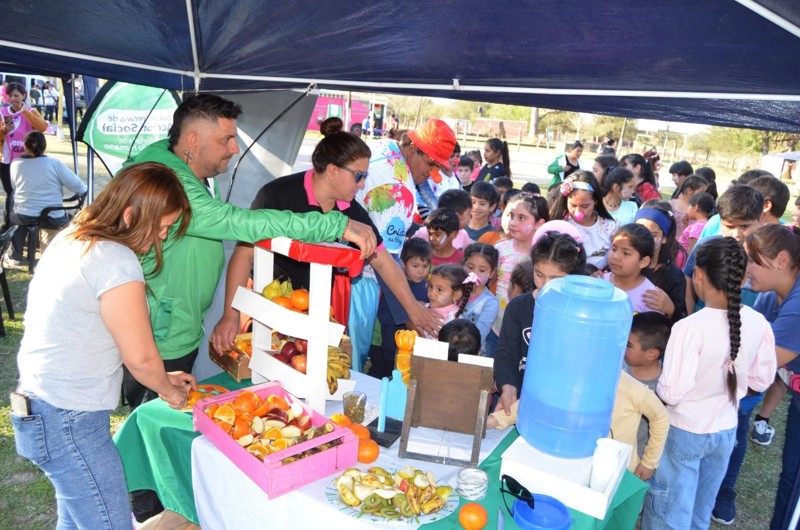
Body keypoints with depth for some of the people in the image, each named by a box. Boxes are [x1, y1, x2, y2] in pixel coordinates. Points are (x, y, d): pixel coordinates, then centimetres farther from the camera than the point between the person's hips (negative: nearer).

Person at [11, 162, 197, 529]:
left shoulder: (72, 239, 8)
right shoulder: (117, 260, -21)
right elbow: (140, 357, -17)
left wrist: (161, 377, 16)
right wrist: (169, 391, 5)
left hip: (40, 403, 10)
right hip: (68, 420, -10)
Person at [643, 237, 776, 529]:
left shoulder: (690, 327, -28)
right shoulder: (758, 323, -11)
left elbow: (671, 393, -24)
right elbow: (762, 380, 2)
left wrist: (659, 383, -3)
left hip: (684, 432, -5)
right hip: (726, 431, 5)